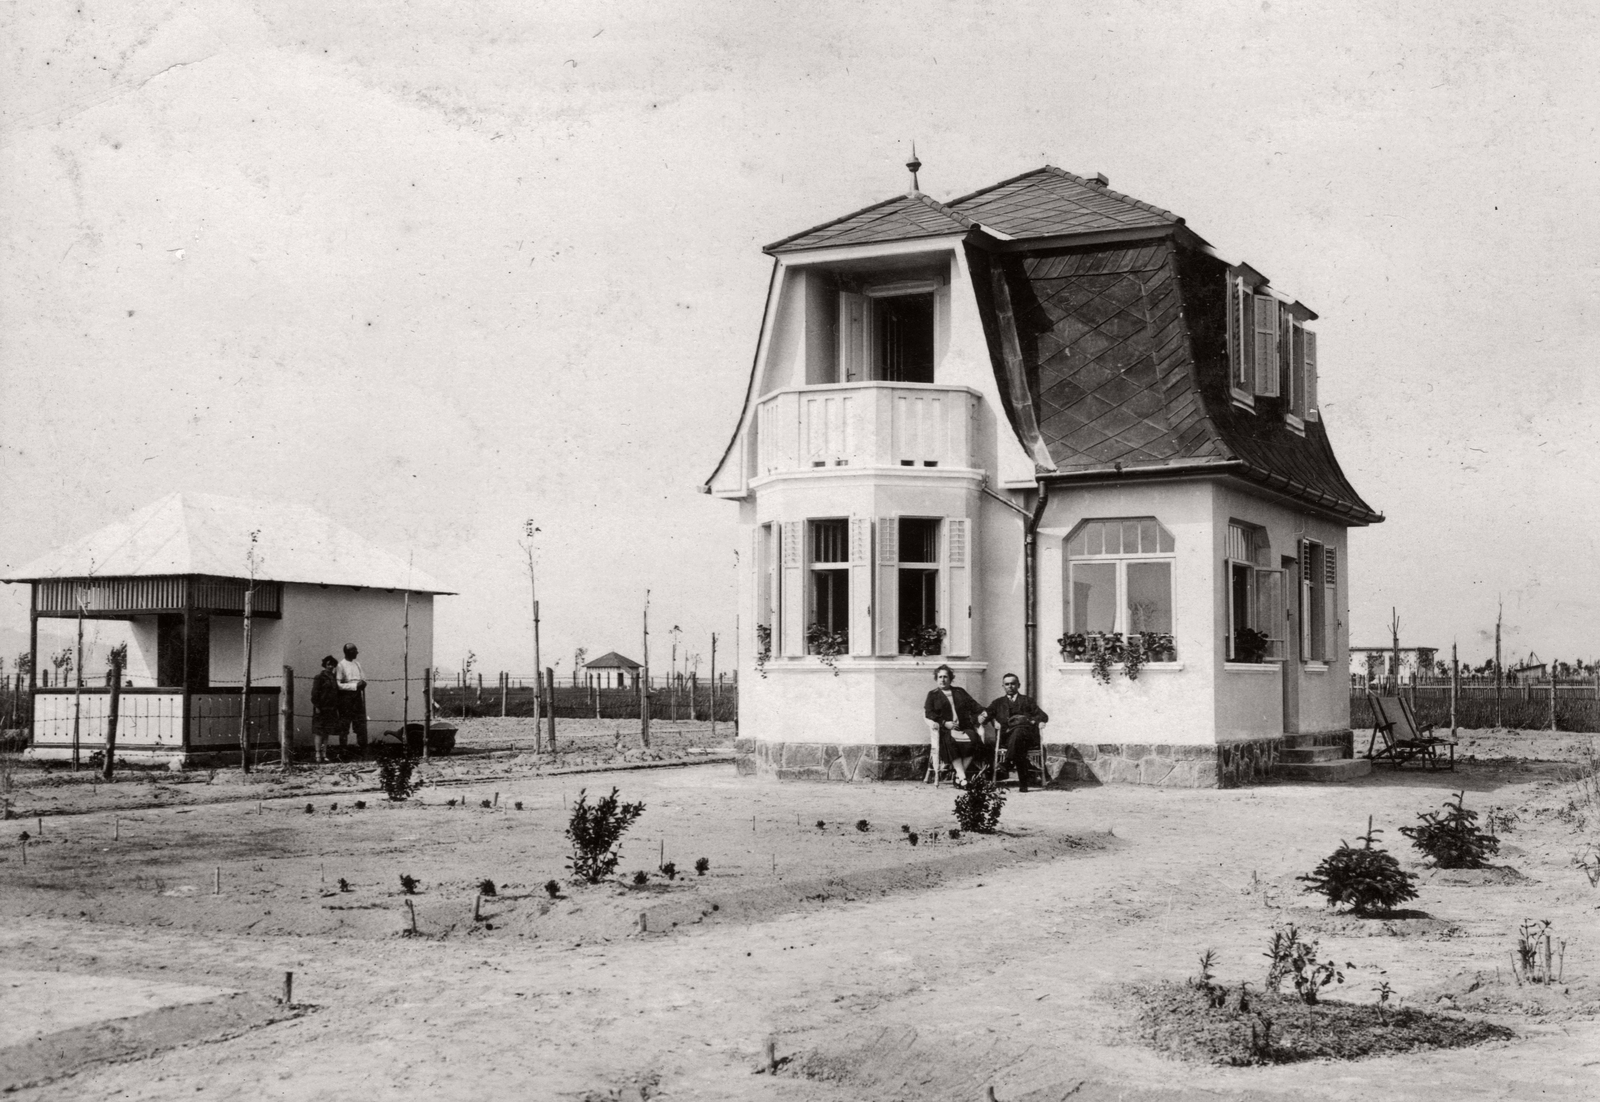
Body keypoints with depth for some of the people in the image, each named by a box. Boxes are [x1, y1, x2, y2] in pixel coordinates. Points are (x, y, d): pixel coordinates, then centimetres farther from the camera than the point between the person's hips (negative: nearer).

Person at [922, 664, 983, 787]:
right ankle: (962, 777, -36)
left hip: (964, 728, 2)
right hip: (945, 730, -2)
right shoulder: (933, 695, 17)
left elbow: (973, 706, 18)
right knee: (950, 742, -36)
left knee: (972, 740, -31)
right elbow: (928, 713, 4)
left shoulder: (960, 692, 25)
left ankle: (959, 776, -27)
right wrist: (944, 723, -10)